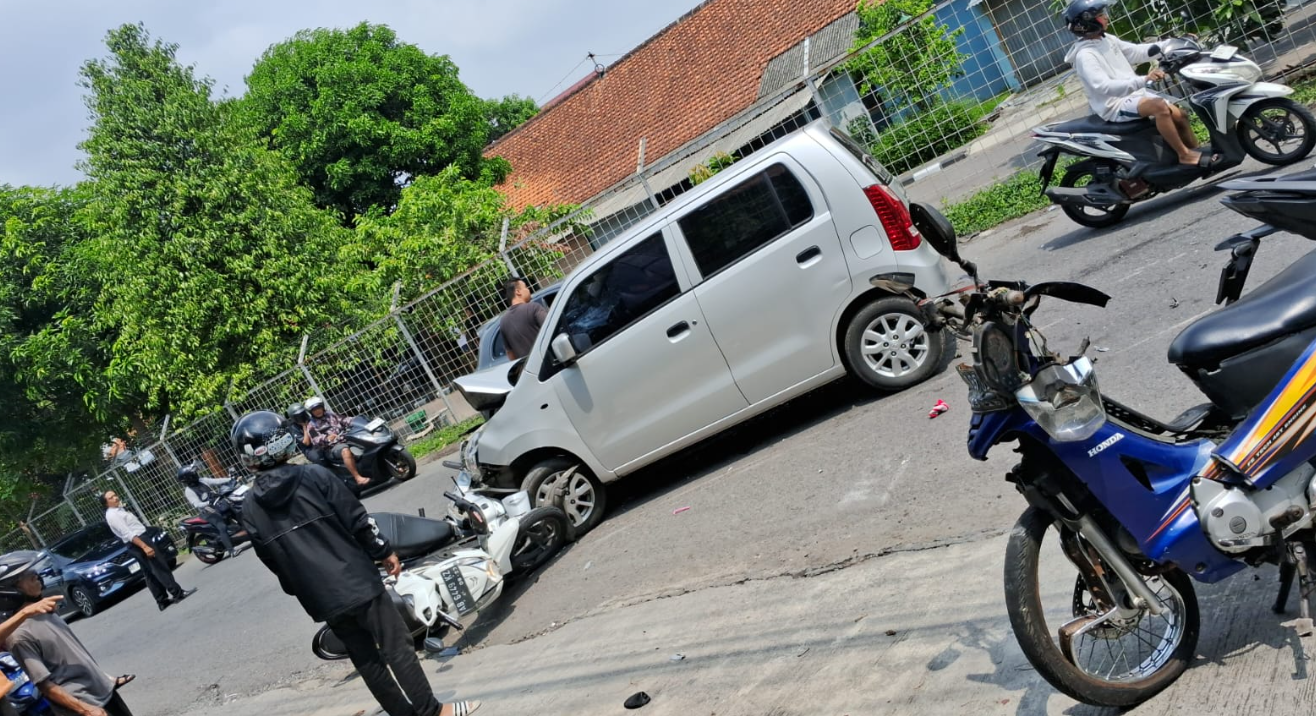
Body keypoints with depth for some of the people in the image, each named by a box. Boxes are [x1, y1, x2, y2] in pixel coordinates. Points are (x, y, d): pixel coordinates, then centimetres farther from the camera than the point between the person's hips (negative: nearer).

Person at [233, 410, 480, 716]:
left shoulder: (250, 509, 0)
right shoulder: (315, 476, -10)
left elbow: (272, 561, 6)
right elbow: (357, 519, -9)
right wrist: (384, 552, 4)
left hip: (320, 598, 4)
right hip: (356, 581, -3)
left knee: (365, 659, 15)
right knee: (397, 647, 5)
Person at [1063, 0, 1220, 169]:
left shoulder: (1106, 39, 7)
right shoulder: (1085, 55, -21)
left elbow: (1137, 52, 14)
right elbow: (1104, 87, -32)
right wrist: (1144, 80, -40)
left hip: (1134, 94, 10)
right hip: (1115, 106, -10)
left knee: (1180, 116, 6)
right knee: (1159, 106, -31)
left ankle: (1196, 153, 23)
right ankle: (1185, 155, -18)